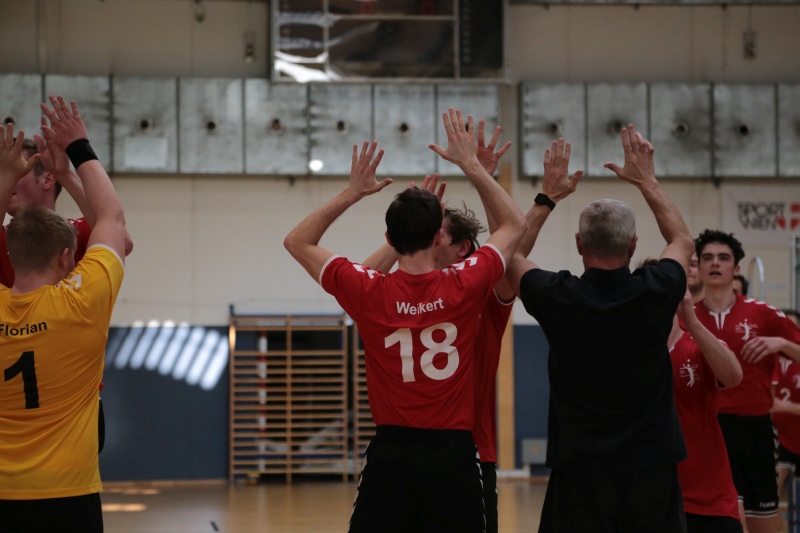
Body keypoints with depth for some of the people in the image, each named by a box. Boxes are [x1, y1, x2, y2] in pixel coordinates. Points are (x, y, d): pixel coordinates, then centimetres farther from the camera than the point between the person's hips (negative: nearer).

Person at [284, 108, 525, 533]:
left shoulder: (368, 293, -6)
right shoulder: (464, 288, -6)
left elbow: (298, 242, 10)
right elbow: (514, 225, 12)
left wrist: (351, 193, 4)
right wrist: (471, 165, 10)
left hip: (390, 453, 1)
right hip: (453, 453, 0)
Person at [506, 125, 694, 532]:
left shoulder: (558, 298, -9)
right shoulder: (655, 293, -6)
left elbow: (510, 255, 13)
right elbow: (682, 240, 17)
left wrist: (547, 198, 20)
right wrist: (646, 181, 24)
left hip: (579, 471, -1)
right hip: (650, 467, 1)